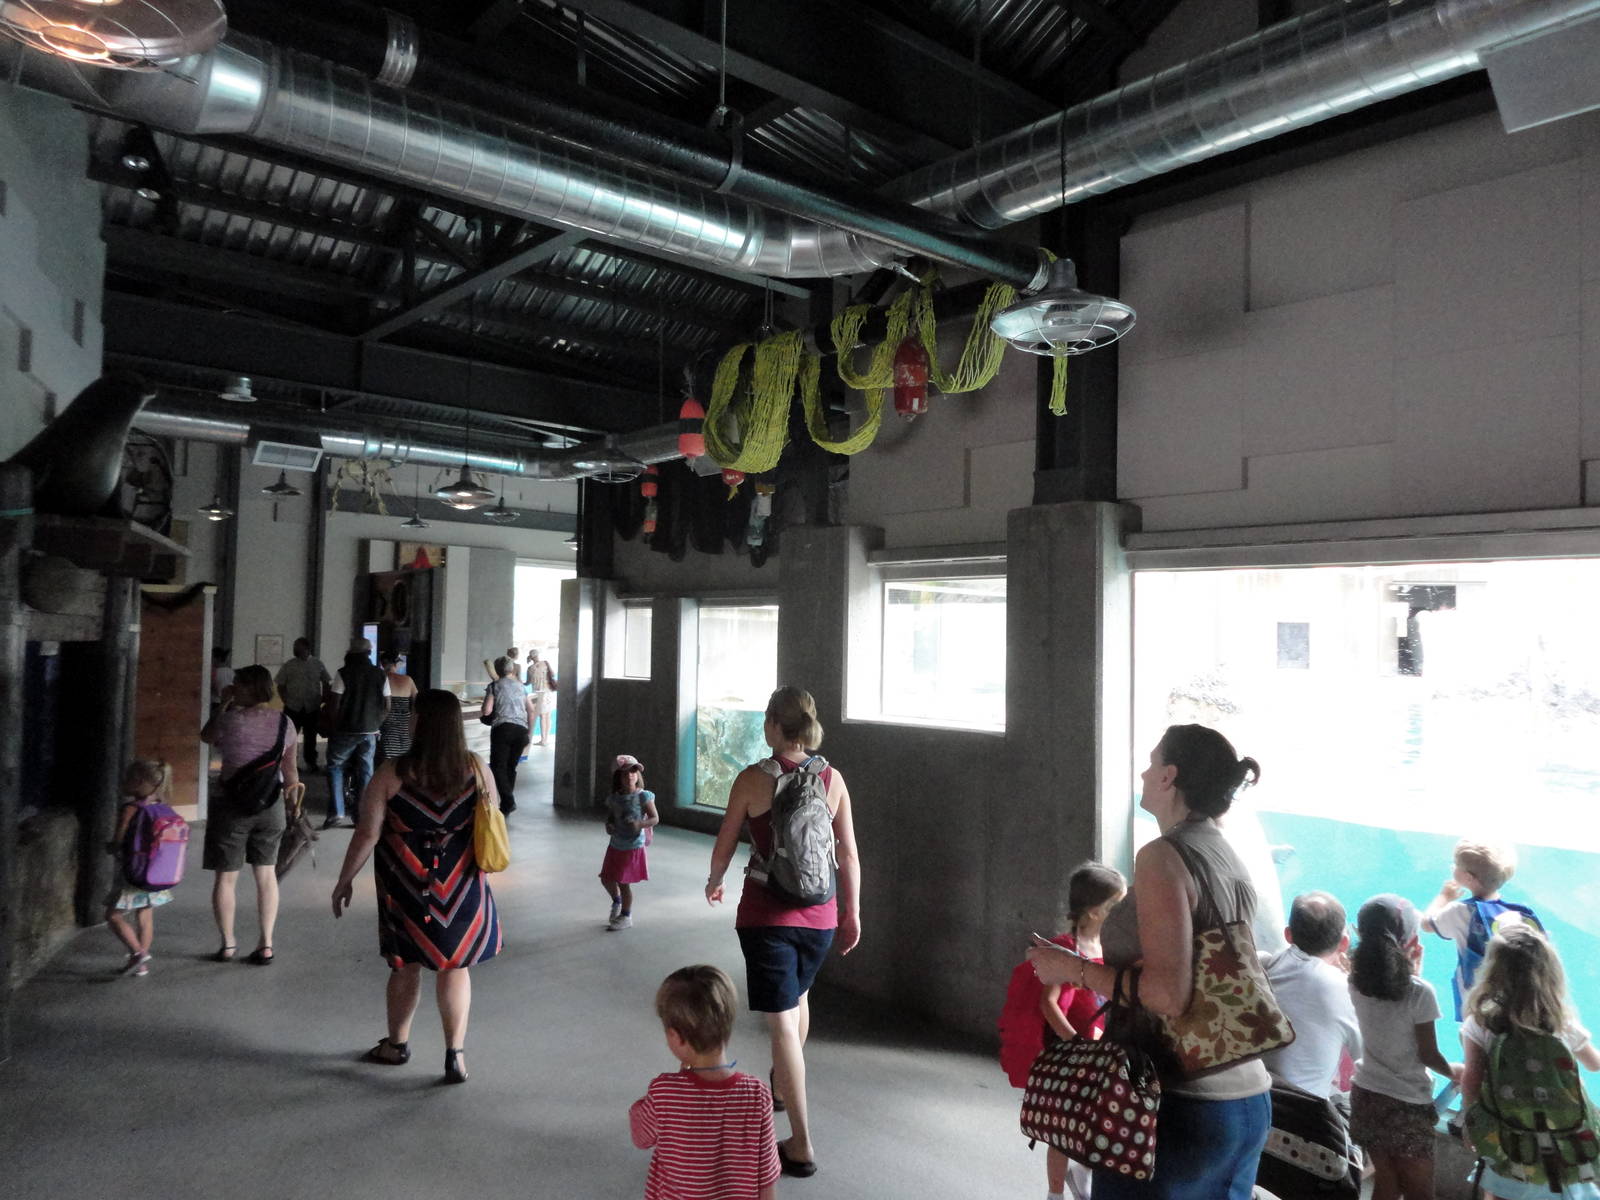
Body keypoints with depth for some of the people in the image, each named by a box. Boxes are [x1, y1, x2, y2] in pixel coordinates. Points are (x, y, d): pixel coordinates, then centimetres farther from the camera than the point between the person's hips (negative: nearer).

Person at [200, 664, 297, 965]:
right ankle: (266, 944, 14)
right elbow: (291, 770, 4)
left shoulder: (231, 719, -15)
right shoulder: (284, 722, -2)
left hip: (232, 803, -4)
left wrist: (224, 704, 10)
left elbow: (206, 737, 7)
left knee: (226, 876, 10)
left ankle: (227, 944, 18)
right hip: (270, 804, 4)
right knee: (266, 874, 13)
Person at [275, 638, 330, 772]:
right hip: (292, 707, 0)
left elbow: (326, 683, 6)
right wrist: (286, 700, -6)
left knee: (310, 736, 7)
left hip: (312, 707, 0)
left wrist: (322, 701, -2)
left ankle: (311, 762, 17)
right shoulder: (288, 666, 2)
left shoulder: (317, 664, 3)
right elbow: (281, 686, 6)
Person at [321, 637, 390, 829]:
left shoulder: (343, 674, -8)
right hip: (370, 732, 3)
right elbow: (387, 707, 4)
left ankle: (337, 814, 1)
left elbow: (334, 705, -10)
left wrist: (335, 726, 4)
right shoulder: (381, 675, 3)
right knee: (365, 772, 9)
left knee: (335, 768, 11)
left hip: (345, 731, -3)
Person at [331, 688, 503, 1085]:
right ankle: (456, 1053, 9)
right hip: (460, 885, 1)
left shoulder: (392, 774, -14)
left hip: (407, 886, -1)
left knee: (406, 965, 17)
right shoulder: (475, 769, -8)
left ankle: (397, 1044, 36)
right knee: (455, 966, 12)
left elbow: (367, 833, -11)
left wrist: (345, 880, 1)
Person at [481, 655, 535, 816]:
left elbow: (486, 711, -2)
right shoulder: (520, 686, 20)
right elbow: (531, 710, 18)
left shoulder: (494, 686, 7)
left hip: (503, 728, -4)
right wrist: (528, 732, 24)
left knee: (498, 766, -3)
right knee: (511, 767, 13)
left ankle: (508, 802, -19)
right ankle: (508, 803, 11)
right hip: (521, 729, 4)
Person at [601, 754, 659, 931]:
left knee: (623, 882, 1)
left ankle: (626, 916, 21)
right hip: (615, 846, 5)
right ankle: (617, 902, 43)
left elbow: (655, 819, -12)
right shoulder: (614, 799, 1)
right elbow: (610, 819, 12)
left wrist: (640, 824, -29)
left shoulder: (643, 797, -13)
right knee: (606, 878, 13)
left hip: (633, 847, -5)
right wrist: (609, 827, -10)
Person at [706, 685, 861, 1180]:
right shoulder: (832, 778, -3)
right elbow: (848, 853, 1)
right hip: (819, 914, 4)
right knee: (798, 995, 29)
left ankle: (802, 1145, 3)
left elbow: (724, 846, -1)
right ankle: (783, 1086, 51)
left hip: (767, 914, -4)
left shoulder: (753, 779, -11)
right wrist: (852, 913, 12)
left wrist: (714, 883, 20)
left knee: (782, 1023, 1)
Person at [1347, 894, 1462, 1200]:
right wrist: (1453, 1071, 8)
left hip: (1366, 1096, 4)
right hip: (1407, 1104, -4)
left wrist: (1412, 970, 7)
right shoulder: (1419, 992, -19)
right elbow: (1427, 1054, -11)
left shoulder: (1356, 982, -6)